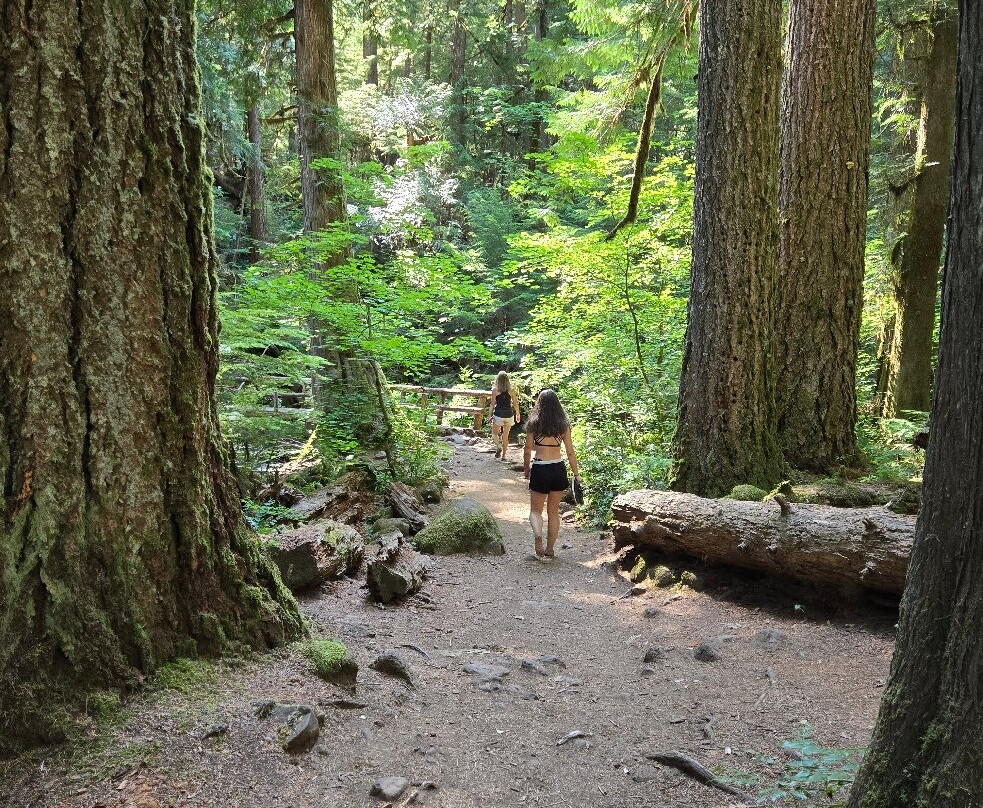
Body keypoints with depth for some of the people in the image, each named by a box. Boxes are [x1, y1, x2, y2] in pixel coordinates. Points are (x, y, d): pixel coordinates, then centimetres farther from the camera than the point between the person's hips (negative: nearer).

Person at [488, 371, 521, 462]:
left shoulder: (495, 390, -6)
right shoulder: (511, 390, -2)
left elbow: (492, 404, -4)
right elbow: (515, 404, 3)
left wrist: (490, 415, 7)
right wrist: (517, 414, 16)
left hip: (498, 415, -2)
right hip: (509, 415, 2)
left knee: (494, 434, 13)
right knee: (505, 436, 12)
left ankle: (499, 446, -12)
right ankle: (503, 455, 15)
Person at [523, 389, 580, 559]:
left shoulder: (533, 424, -5)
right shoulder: (563, 425, -1)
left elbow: (528, 451, -2)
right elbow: (570, 452, 1)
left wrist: (527, 470, 13)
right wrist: (576, 474, 10)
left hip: (540, 470, -2)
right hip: (558, 469, 2)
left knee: (536, 510, 11)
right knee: (553, 511, 15)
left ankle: (538, 535, -17)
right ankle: (550, 550, 19)